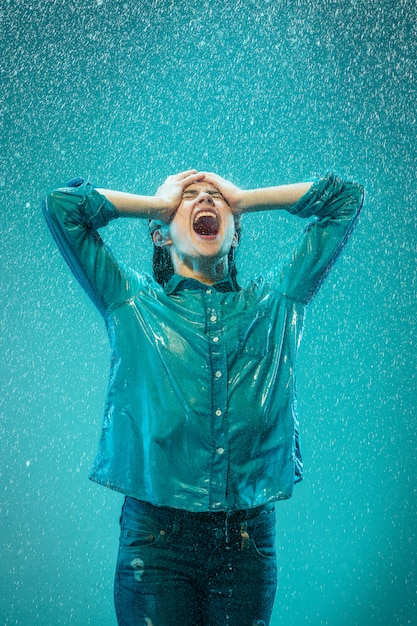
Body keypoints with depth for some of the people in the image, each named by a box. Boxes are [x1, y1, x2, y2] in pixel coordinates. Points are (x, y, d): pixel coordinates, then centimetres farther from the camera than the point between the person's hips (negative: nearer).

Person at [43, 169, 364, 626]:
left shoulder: (276, 302, 11)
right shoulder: (132, 303, 6)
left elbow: (345, 197, 15)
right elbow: (61, 203, 2)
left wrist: (241, 198, 15)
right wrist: (159, 203, 10)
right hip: (157, 537, -1)